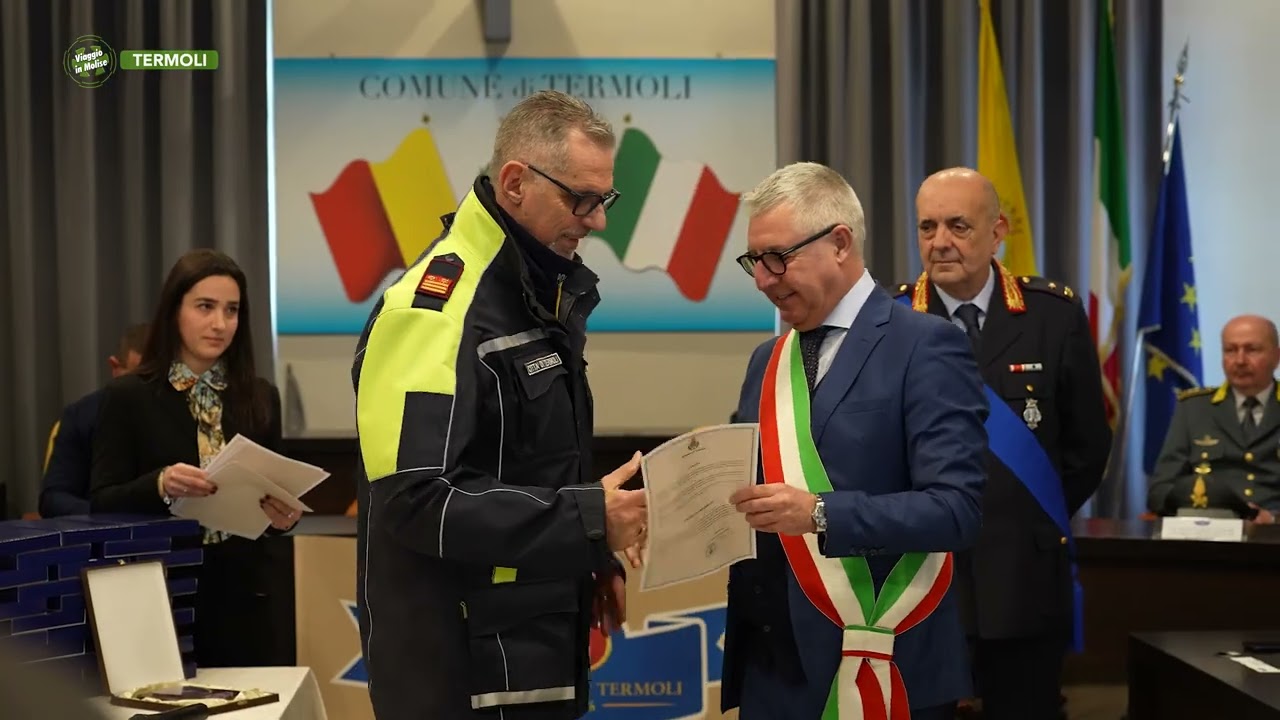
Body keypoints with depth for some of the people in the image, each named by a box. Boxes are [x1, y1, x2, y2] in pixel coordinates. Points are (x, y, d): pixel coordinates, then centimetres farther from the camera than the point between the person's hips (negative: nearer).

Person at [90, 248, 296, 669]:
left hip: (242, 595, 2)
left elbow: (273, 489, 12)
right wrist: (159, 485, -23)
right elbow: (102, 503, -5)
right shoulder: (129, 396, -1)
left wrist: (284, 516, -10)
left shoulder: (259, 398, 7)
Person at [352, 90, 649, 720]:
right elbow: (417, 499, -27)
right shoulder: (434, 310, -20)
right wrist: (588, 521, -26)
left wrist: (591, 558, 10)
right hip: (460, 666, -9)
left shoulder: (545, 292, 11)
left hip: (539, 648, 9)